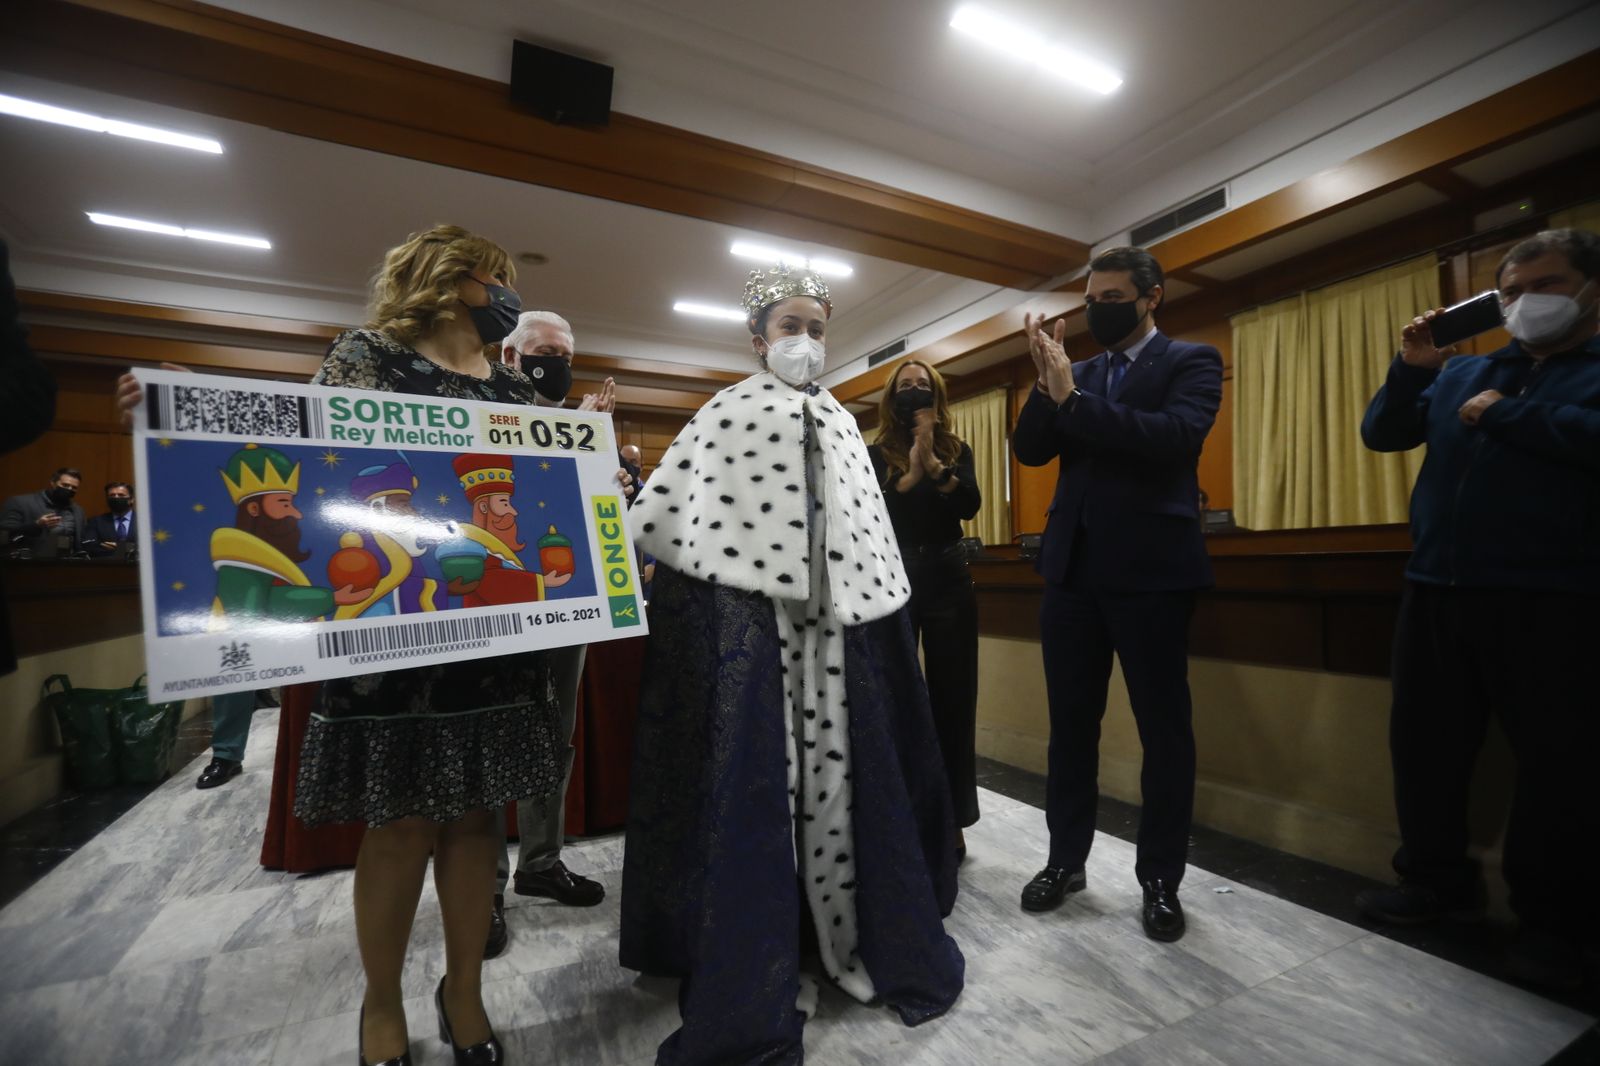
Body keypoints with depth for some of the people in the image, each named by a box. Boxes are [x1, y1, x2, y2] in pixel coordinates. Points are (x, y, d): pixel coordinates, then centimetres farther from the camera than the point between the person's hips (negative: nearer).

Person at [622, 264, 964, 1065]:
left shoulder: (841, 424, 17)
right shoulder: (727, 413, 4)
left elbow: (870, 526, 16)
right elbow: (667, 509, -1)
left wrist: (890, 606, 14)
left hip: (837, 619, 4)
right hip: (746, 617, -4)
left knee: (843, 777, 8)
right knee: (752, 783, 2)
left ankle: (855, 940, 26)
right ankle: (756, 972, 18)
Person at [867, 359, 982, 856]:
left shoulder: (956, 450, 7)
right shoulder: (875, 454, 3)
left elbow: (970, 505, -10)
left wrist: (932, 463, -21)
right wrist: (910, 474, -23)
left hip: (948, 579, 2)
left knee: (952, 698, 6)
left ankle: (951, 819, 19)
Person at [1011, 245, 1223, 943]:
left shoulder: (1191, 361, 2)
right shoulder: (1079, 373, 14)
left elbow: (1176, 436, -17)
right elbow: (1030, 450, 4)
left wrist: (1073, 398, -20)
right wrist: (1047, 384, -10)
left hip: (1150, 571, -4)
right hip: (1072, 570, 4)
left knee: (1164, 729, 7)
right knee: (1070, 723, 12)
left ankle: (1160, 879, 25)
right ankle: (1066, 860, 28)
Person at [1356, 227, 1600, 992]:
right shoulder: (1461, 374, 16)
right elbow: (1381, 434, 11)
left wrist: (1500, 414, -9)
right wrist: (1412, 367, -1)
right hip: (1437, 589, 5)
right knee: (1423, 741, 11)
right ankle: (1438, 878, 28)